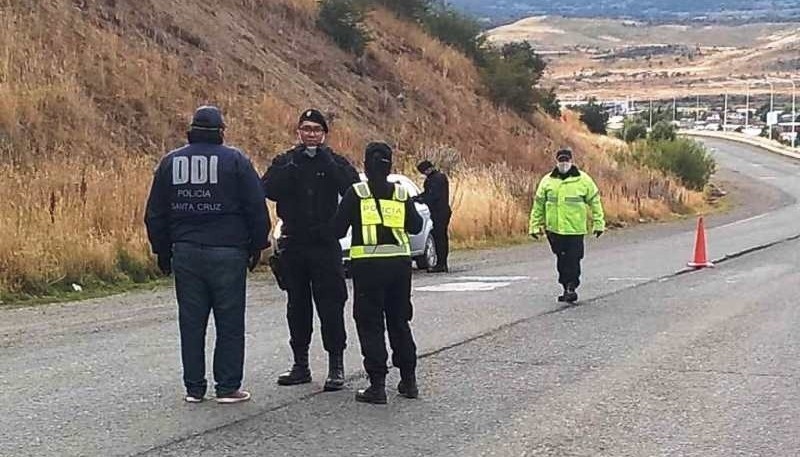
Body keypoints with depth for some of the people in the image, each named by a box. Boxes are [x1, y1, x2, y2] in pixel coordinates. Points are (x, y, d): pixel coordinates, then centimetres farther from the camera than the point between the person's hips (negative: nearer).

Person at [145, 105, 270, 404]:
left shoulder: (170, 162, 8)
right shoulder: (235, 160, -3)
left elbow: (156, 214, 12)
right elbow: (256, 208, -3)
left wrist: (163, 252, 19)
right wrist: (257, 246, 8)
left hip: (185, 253, 3)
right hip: (227, 253, -3)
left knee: (191, 323, 8)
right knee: (230, 323, 3)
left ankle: (194, 388, 11)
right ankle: (228, 387, 4)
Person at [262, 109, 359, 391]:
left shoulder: (334, 162, 4)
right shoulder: (285, 162, 8)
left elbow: (353, 188, -15)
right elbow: (268, 190, -10)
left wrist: (327, 162, -18)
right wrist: (294, 167, -17)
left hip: (326, 244, -3)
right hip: (293, 245, 3)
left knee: (330, 305, -5)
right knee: (297, 306, 10)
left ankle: (336, 366, -1)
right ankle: (300, 365, 19)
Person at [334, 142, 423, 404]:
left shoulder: (356, 194, -3)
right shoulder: (400, 194, 5)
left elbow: (338, 229, -4)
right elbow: (415, 226, 10)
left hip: (368, 265, -3)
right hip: (399, 263, 4)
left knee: (370, 325, 2)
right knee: (399, 321, 16)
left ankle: (377, 385, -3)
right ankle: (409, 379, 20)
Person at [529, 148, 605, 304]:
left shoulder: (583, 180, 0)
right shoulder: (547, 181, 6)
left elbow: (595, 201, 5)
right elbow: (538, 205, 11)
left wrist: (598, 224, 3)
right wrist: (535, 226, 9)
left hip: (575, 229, -3)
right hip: (554, 229, 3)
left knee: (573, 260, -7)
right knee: (562, 260, 8)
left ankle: (571, 287, -1)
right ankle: (566, 288, 18)